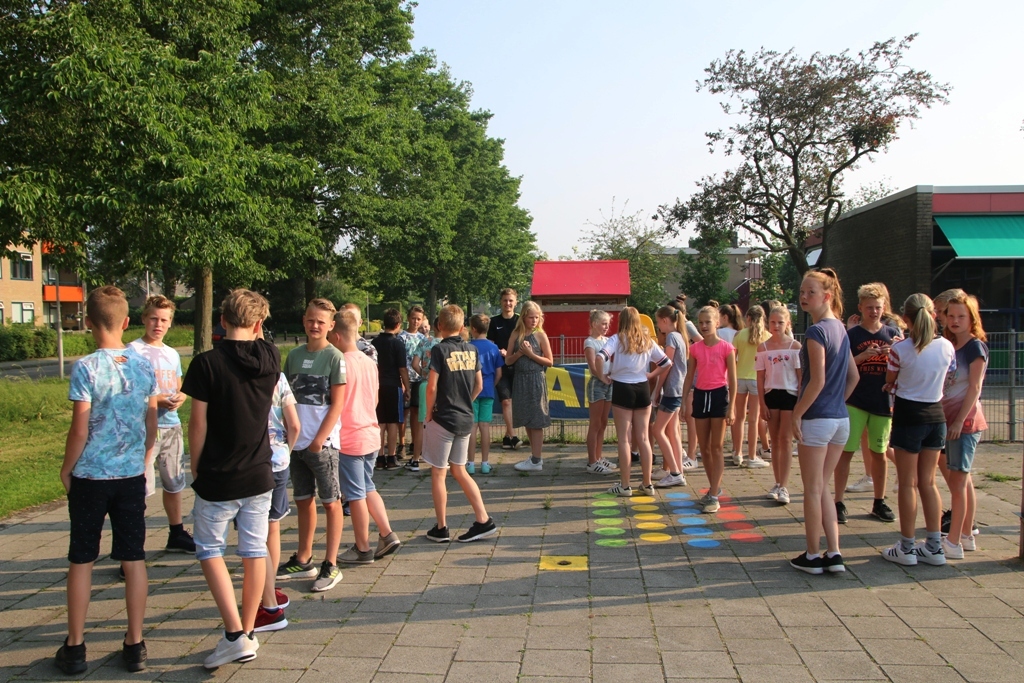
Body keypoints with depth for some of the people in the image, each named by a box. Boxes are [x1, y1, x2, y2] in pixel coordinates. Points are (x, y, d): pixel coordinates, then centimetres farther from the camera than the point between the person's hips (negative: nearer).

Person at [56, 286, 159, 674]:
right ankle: (135, 645, 16)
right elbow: (152, 426, 5)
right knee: (133, 558, 8)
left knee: (81, 560, 10)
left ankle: (75, 648, 19)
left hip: (90, 476, -3)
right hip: (132, 476, 3)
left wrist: (66, 469, 2)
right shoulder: (143, 366, 0)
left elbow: (80, 430, -12)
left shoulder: (86, 368, -13)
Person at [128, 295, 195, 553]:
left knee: (174, 483, 16)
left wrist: (179, 398, -2)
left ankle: (177, 534, 31)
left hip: (172, 426, 7)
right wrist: (156, 401, -22)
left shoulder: (172, 354, 13)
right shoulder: (133, 351, -7)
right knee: (141, 487, -9)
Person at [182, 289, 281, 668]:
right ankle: (249, 633, 23)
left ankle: (235, 634, 1)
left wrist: (195, 468, 2)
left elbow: (198, 423, -11)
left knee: (209, 550, 11)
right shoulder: (270, 357, -2)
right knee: (255, 552, 13)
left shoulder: (207, 363, -15)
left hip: (218, 478, -4)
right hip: (259, 475, 4)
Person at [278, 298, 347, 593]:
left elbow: (337, 404, -10)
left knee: (330, 503, 3)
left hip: (323, 442, -5)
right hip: (297, 441, 6)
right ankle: (303, 560, 27)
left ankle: (330, 566, 11)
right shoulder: (294, 355, 9)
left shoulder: (335, 357, -7)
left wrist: (319, 439, -13)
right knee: (303, 501, 15)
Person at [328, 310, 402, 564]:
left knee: (355, 495, 3)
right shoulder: (369, 363, 7)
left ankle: (362, 549, 13)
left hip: (349, 439, -8)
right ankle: (387, 534, 16)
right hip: (371, 435, 8)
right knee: (368, 488, 20)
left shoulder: (341, 364, -17)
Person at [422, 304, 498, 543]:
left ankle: (441, 529, 15)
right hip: (466, 418, 6)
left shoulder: (440, 350, -12)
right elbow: (479, 385, 10)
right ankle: (484, 521, 13)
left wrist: (428, 414, -4)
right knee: (459, 471, 17)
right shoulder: (471, 350, 5)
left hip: (443, 418, -6)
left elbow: (432, 387, -16)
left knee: (438, 474, 7)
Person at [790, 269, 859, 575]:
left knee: (812, 490, 4)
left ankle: (813, 556, 14)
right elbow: (854, 376, 16)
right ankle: (834, 553, 15)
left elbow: (817, 381, -20)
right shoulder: (840, 329, 11)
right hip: (841, 419, 8)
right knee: (823, 488, 16)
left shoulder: (816, 331, -15)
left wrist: (796, 414, -13)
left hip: (817, 419, -8)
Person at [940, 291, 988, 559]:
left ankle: (954, 543, -3)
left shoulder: (976, 346, -9)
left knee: (957, 480, -7)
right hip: (950, 420, 8)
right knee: (962, 480, 13)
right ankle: (967, 536, 22)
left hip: (965, 421, -8)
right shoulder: (949, 346, 13)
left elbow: (974, 387, -14)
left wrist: (960, 420, -18)